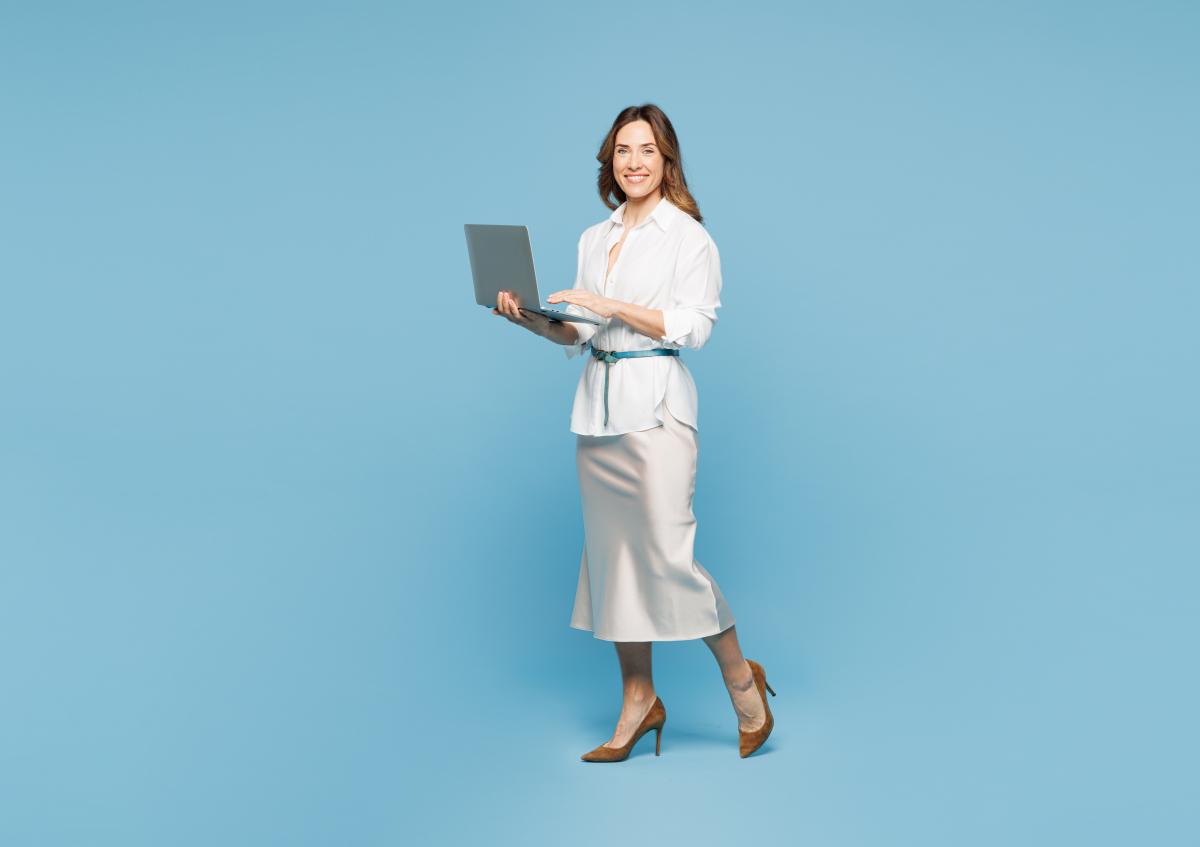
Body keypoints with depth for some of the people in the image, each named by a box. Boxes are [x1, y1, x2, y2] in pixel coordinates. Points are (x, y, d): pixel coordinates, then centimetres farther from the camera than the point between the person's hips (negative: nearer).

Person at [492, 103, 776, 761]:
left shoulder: (688, 235, -2)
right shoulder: (594, 239, 16)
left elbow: (693, 327, -12)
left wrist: (607, 304, -15)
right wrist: (531, 319, 0)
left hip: (656, 406, -6)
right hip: (598, 406, 6)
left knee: (668, 552, -10)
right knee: (613, 554, 7)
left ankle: (741, 678, 11)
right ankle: (638, 701, 18)